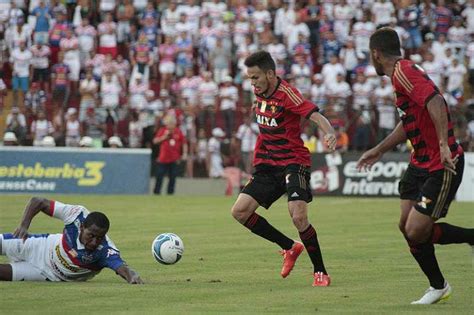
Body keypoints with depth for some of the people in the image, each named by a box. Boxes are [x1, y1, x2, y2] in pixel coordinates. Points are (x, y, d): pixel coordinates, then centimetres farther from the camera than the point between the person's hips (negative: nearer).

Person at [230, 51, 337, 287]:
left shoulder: (286, 94, -18)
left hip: (294, 163, -8)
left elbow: (316, 116, -31)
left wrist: (329, 133, -49)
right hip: (268, 166, 8)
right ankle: (290, 247, 12)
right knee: (240, 211, -3)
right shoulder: (259, 93, 6)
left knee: (298, 217, -23)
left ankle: (320, 273, -6)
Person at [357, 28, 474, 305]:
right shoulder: (402, 72, 15)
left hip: (442, 165, -10)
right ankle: (438, 286, 21)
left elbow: (435, 102, -33)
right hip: (421, 163, 10)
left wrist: (444, 145, -40)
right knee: (407, 226, 9)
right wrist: (378, 151, 34)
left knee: (416, 232, -11)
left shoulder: (404, 72, -17)